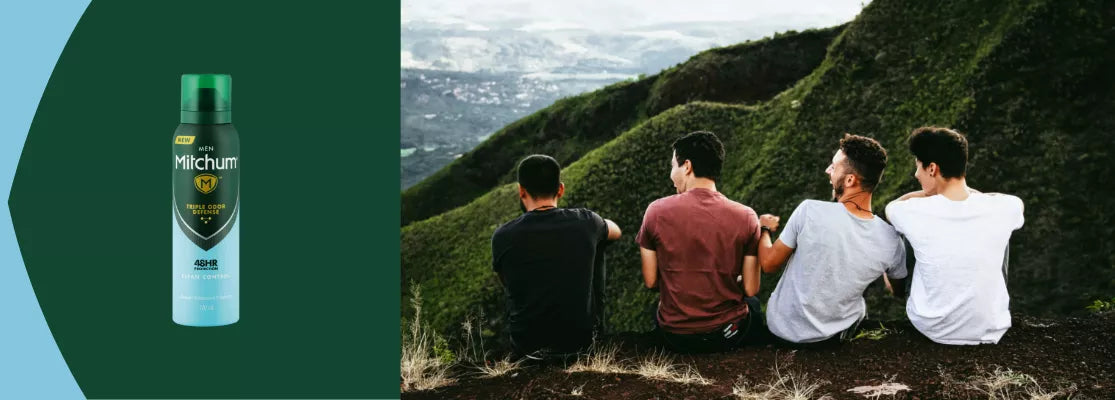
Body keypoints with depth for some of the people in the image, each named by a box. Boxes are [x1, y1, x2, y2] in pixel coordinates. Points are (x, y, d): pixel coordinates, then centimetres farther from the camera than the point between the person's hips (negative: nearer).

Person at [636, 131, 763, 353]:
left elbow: (650, 281, -4)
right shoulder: (746, 217, -12)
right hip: (728, 336, 0)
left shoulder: (657, 211, -12)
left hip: (675, 337, 0)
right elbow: (750, 289, -7)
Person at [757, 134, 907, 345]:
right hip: (835, 336, 2)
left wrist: (764, 229, 8)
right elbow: (900, 291, 2)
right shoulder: (891, 241, -20)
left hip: (782, 328, -1)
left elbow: (769, 264, -12)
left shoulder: (809, 211, -27)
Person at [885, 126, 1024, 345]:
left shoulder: (915, 212, -19)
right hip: (991, 332, 1)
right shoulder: (1003, 209, -15)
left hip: (931, 329, -1)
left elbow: (892, 205, 9)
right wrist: (968, 191, 16)